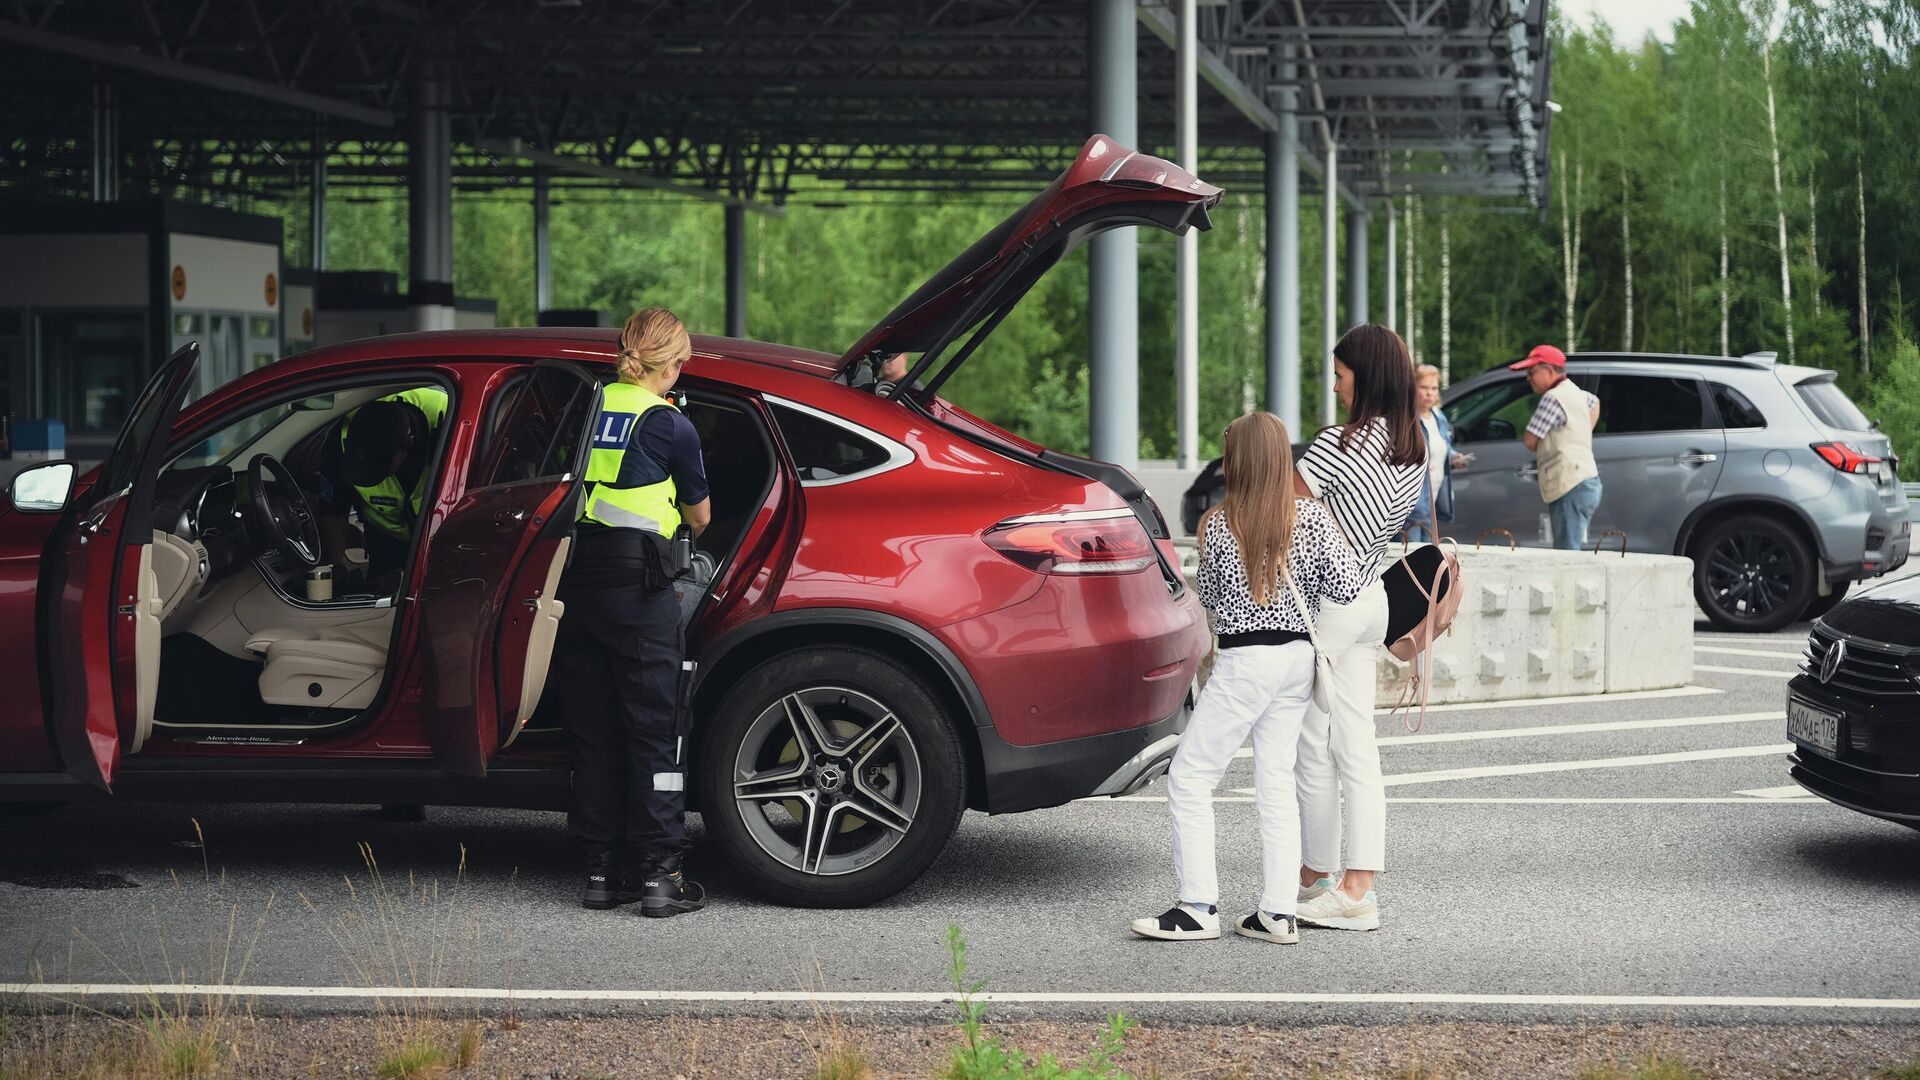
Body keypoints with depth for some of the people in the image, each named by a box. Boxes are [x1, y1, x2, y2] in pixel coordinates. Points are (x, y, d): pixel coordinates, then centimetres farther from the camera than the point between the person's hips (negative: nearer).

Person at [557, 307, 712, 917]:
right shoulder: (670, 425, -3)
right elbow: (699, 516, 12)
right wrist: (697, 523, 34)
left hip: (574, 580, 5)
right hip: (636, 579, -5)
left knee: (592, 734, 11)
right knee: (655, 733, 1)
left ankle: (603, 872, 13)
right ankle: (660, 874, -1)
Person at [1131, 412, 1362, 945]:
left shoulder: (1218, 526, -8)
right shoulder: (1313, 516, -2)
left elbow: (1208, 596, 5)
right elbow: (1345, 588, -4)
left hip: (1245, 661, -5)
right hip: (1299, 658, 5)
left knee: (1189, 777, 1)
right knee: (1277, 782, 10)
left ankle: (1198, 907, -5)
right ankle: (1278, 912, 7)